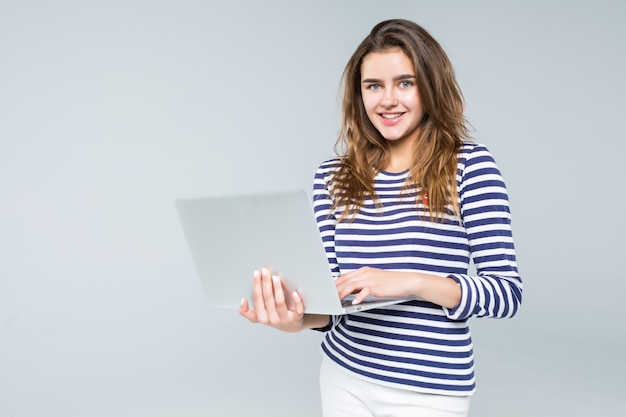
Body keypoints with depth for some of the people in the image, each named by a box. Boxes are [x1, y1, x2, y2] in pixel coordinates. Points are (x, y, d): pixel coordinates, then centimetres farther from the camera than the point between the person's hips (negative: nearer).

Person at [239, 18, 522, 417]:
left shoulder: (469, 165, -9)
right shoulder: (333, 177, 0)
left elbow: (507, 292, -12)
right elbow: (333, 294, 2)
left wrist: (410, 282, -25)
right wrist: (300, 319, -19)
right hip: (343, 378, 3)